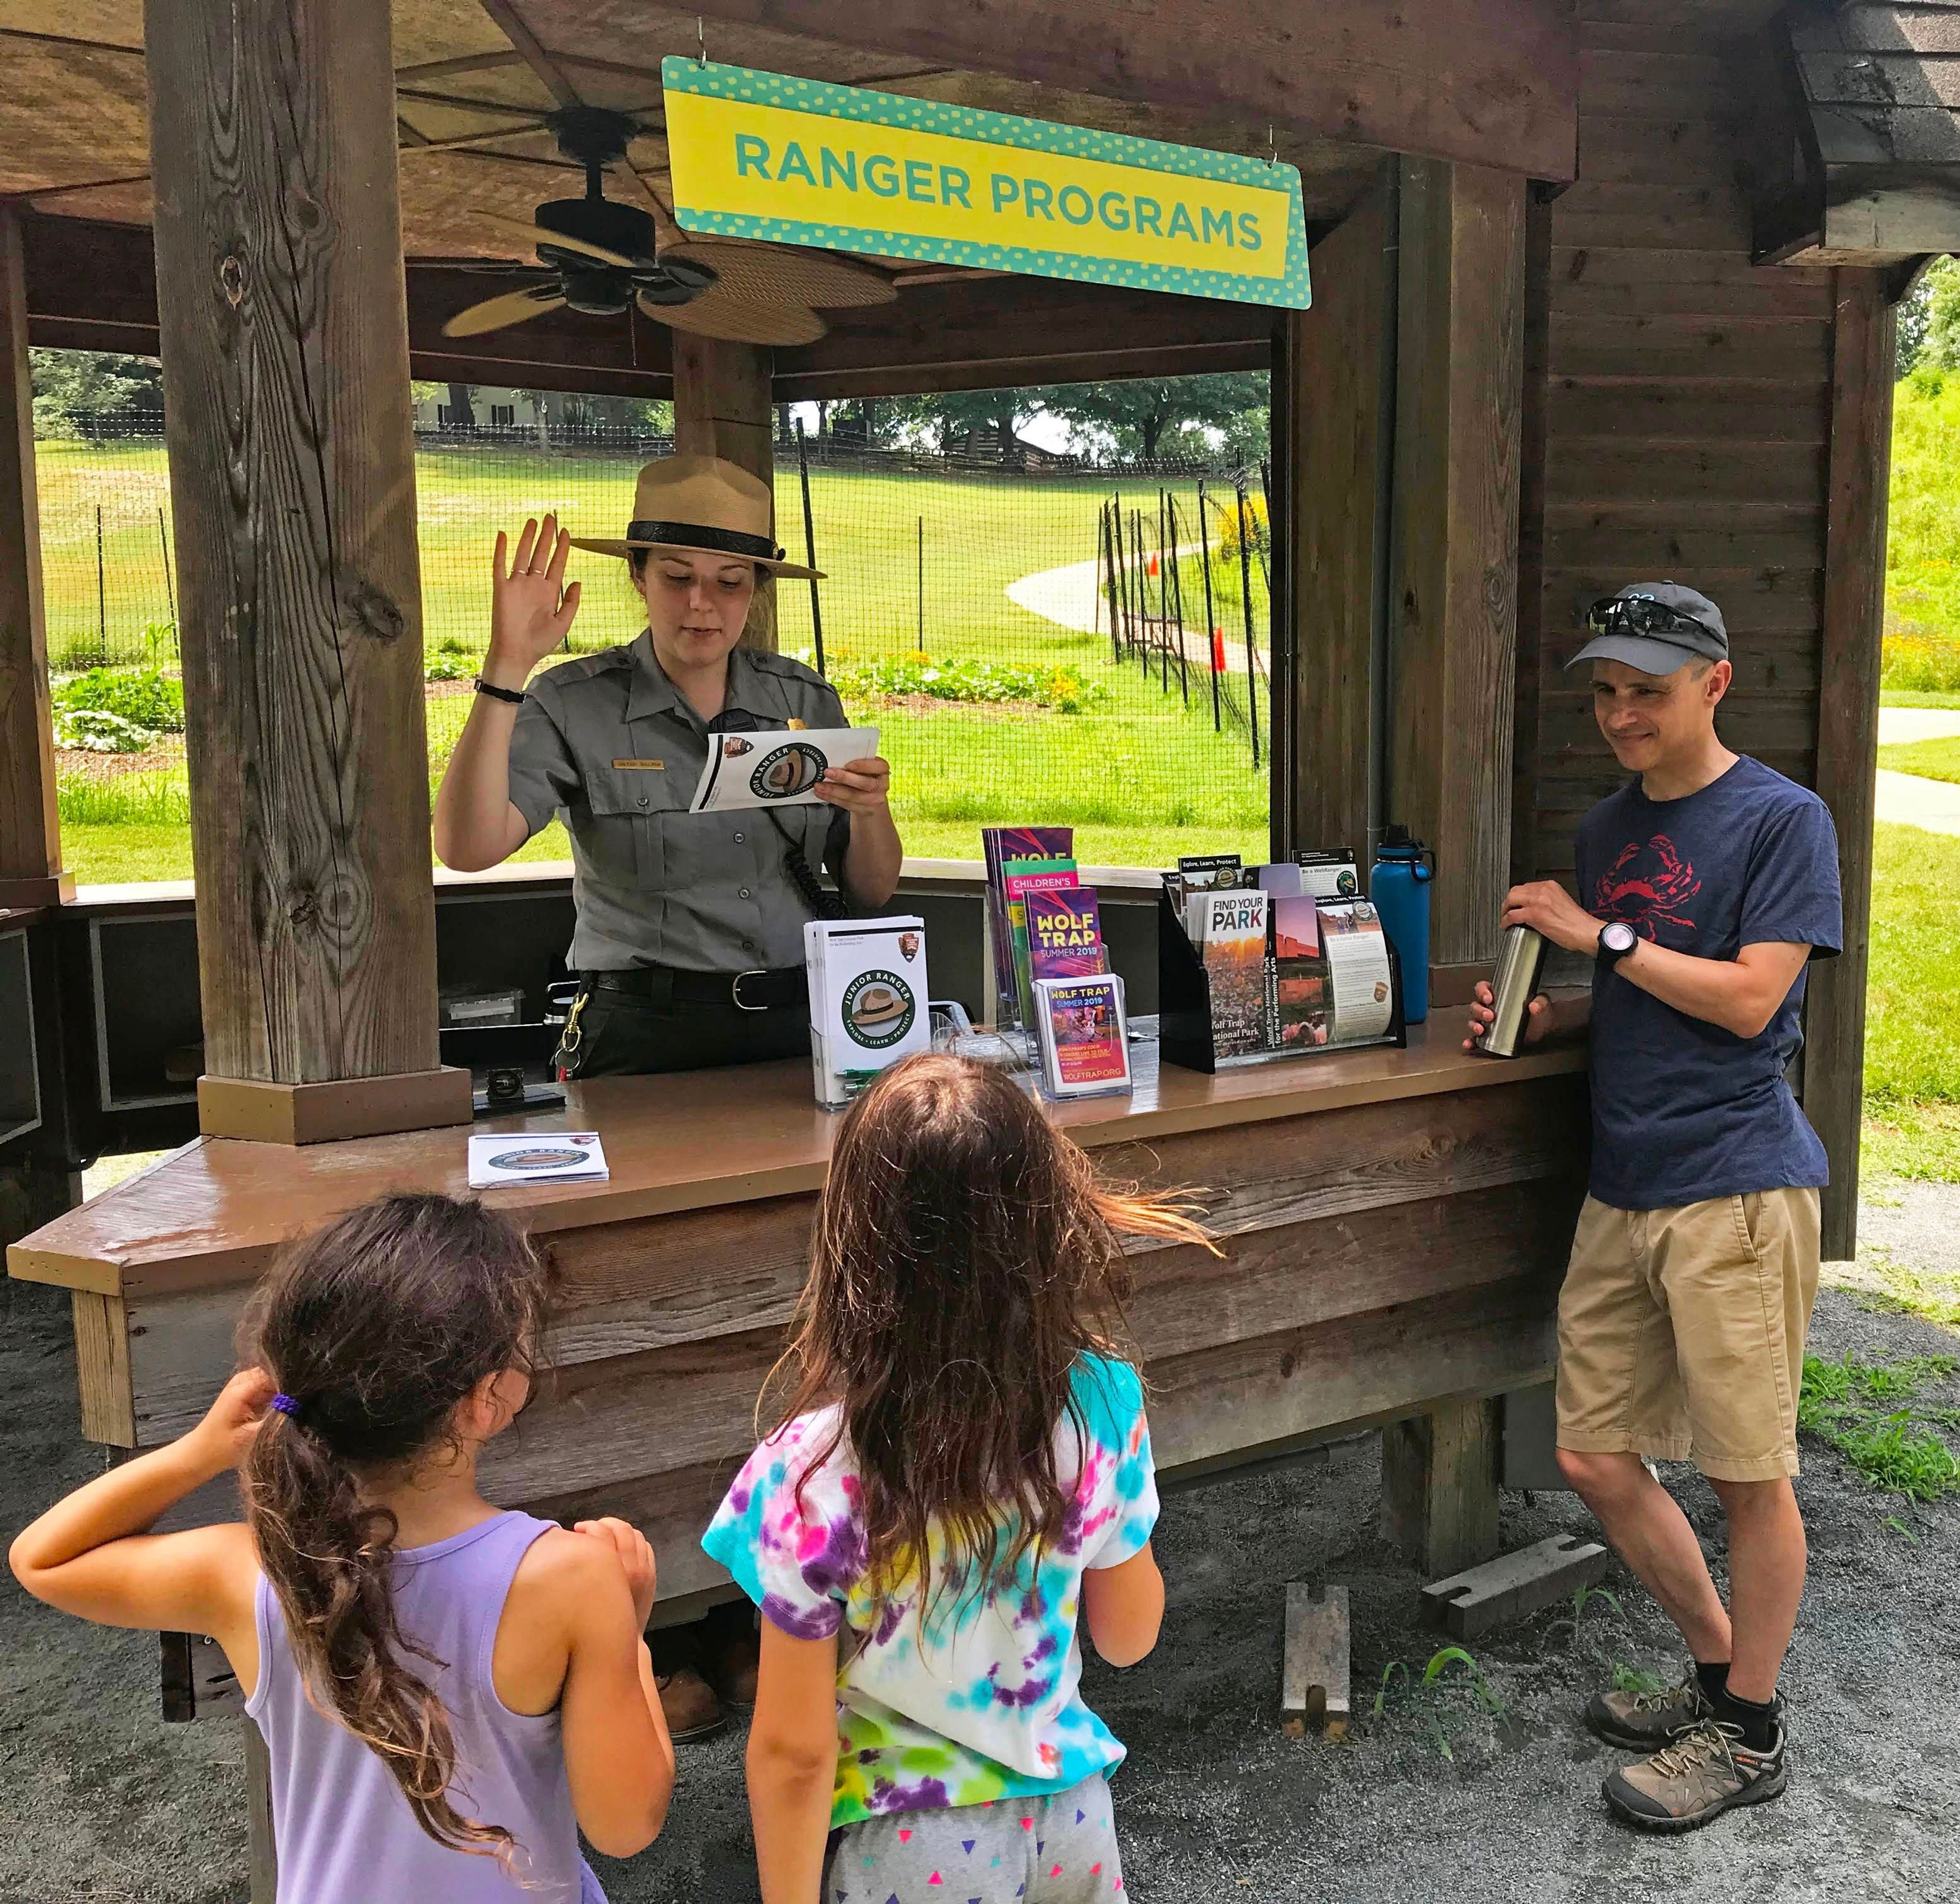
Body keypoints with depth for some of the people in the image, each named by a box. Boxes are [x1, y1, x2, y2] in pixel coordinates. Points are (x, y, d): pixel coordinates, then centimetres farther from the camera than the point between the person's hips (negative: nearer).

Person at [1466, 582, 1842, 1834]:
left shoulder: (1784, 818, -6)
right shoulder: (1606, 828, 15)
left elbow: (1748, 999, -14)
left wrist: (1597, 935, -11)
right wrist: (1537, 1018, 4)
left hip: (1736, 1187, -7)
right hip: (1623, 1188, 7)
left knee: (1750, 1474, 4)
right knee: (1597, 1459, 10)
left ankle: (1752, 1733, 23)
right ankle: (1719, 1671, 32)